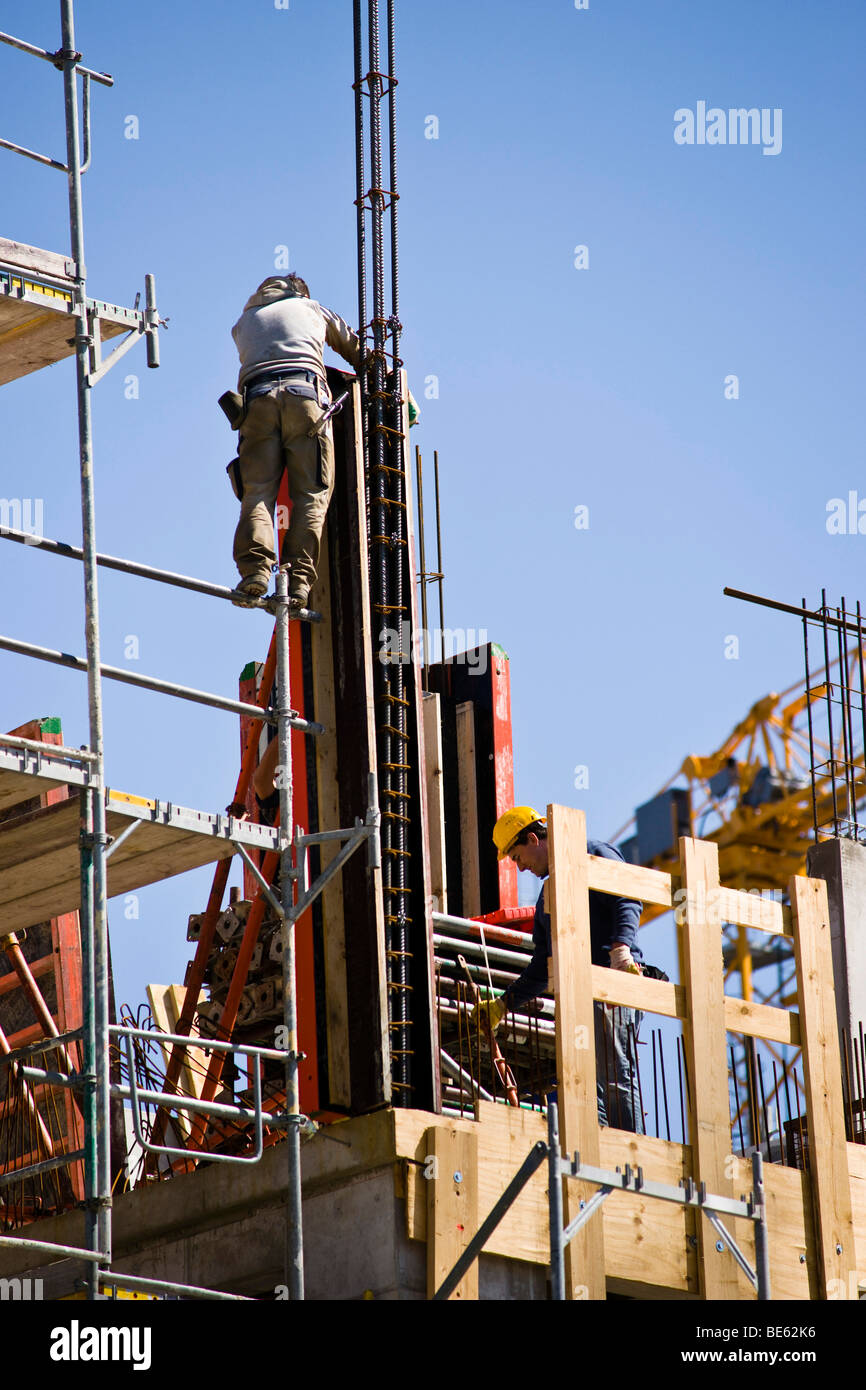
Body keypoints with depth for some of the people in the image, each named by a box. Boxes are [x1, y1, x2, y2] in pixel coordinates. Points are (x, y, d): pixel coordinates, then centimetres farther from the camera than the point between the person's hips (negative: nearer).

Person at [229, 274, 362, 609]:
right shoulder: (311, 308, 31)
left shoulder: (243, 322, 33)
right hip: (305, 393, -1)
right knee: (311, 494, -4)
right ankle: (298, 580, -20)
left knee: (257, 491, -5)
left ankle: (255, 569, -28)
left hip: (257, 398, 1)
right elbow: (357, 351, 40)